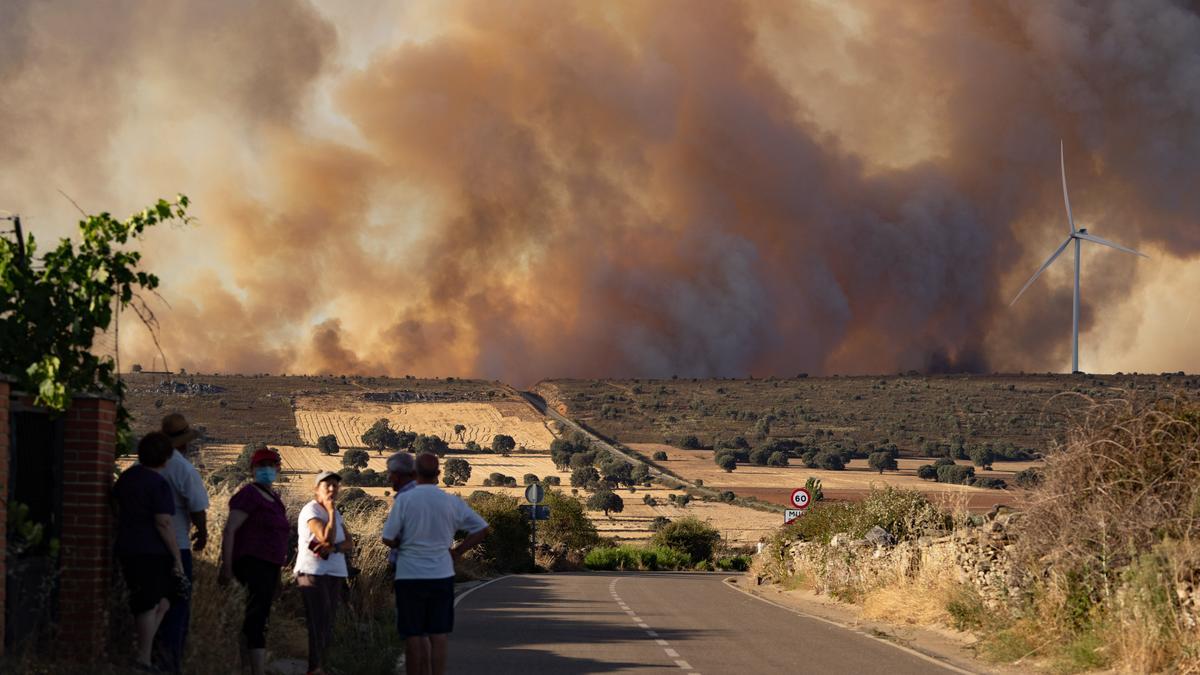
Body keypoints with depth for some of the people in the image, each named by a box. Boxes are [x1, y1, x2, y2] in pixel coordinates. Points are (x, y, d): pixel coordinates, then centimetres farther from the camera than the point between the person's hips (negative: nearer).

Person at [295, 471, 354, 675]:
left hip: (335, 574, 7)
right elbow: (327, 538, -20)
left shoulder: (336, 513, 17)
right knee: (318, 622, -11)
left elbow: (350, 545, 8)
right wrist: (331, 511, -10)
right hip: (313, 572, -7)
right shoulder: (311, 510, -7)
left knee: (327, 624, 4)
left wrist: (333, 548, -13)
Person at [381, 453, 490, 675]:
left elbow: (388, 539, -7)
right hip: (441, 575, 2)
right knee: (439, 634, 5)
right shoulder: (452, 502, -1)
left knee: (414, 635, 5)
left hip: (409, 575, -2)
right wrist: (458, 551, 9)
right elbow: (482, 529, 4)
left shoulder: (404, 500, -9)